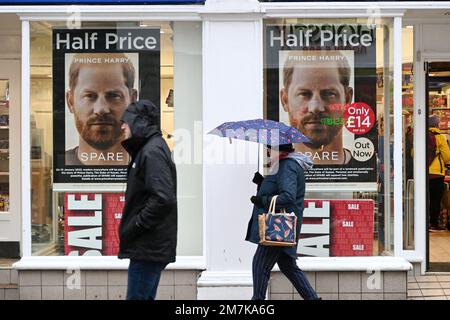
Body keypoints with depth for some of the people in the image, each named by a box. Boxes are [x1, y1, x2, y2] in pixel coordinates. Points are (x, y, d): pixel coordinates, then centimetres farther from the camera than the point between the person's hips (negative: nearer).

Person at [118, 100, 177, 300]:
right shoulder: (147, 149, 16)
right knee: (145, 297, 16)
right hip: (151, 247, 10)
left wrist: (133, 227, -17)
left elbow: (163, 199, -26)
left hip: (149, 248, -10)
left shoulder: (152, 152, -15)